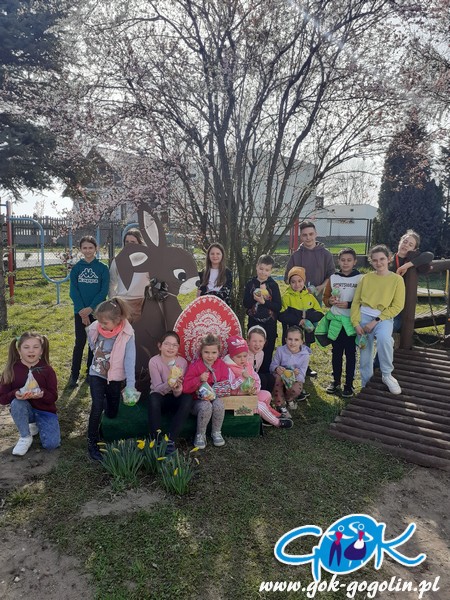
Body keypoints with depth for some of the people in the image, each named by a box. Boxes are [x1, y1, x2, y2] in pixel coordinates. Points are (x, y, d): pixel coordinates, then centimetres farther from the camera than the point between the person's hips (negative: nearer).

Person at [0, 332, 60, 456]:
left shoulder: (47, 370, -11)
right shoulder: (11, 370, -11)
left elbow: (53, 397, -11)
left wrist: (42, 394, -34)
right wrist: (15, 394, -31)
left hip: (45, 411, 0)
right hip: (24, 410, 1)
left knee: (51, 444, -19)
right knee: (16, 402, -35)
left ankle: (36, 424, 14)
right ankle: (25, 437, -12)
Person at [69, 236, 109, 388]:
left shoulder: (103, 268, -1)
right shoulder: (76, 268, 3)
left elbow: (104, 291, -7)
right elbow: (73, 291, -2)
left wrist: (90, 308, -16)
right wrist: (82, 310, -13)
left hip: (97, 311, 0)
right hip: (80, 311, 1)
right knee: (79, 343, 1)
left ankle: (91, 373, 19)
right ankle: (74, 375, 10)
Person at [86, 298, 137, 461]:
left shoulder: (127, 335, -24)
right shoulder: (94, 329, -15)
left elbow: (130, 361, -24)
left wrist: (130, 386, -27)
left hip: (116, 378, 0)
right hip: (96, 375, 0)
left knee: (112, 413, 12)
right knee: (97, 407, -17)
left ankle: (106, 400, 46)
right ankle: (92, 443, -1)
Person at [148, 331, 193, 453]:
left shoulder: (182, 362, -10)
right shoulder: (154, 361, -14)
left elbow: (178, 393, -13)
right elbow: (157, 388, -19)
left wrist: (177, 388, -37)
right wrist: (169, 385, -40)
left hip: (175, 399, 2)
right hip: (161, 397, -1)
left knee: (188, 398, -31)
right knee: (153, 398, -35)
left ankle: (170, 439, -25)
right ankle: (156, 439, -25)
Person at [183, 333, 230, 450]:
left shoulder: (222, 365, 1)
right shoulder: (195, 365, -8)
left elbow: (226, 386, 0)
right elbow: (185, 387, -14)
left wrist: (213, 392, -18)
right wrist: (199, 379, -28)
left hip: (215, 397, 2)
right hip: (198, 400, -2)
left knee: (219, 405, -32)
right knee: (206, 406, -35)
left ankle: (216, 433, -5)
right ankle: (200, 435, -9)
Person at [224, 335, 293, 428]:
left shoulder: (248, 365, 7)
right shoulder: (229, 368, -19)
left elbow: (256, 379, 9)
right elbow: (230, 387, -25)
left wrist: (256, 388, -12)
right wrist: (242, 377, -30)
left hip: (250, 393, 8)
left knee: (267, 394, 1)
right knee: (261, 405, -16)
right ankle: (277, 422, 0)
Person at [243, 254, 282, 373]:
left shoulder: (273, 285, -3)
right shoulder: (250, 284, 1)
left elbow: (278, 306, -9)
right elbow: (246, 304, -4)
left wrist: (264, 302, -22)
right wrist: (254, 298, -22)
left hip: (269, 323, -1)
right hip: (254, 322, 1)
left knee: (268, 352, 5)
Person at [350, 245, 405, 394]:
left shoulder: (397, 279, -1)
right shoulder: (365, 278, 6)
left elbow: (397, 306, -6)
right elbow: (356, 301, 4)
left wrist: (375, 321, -13)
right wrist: (356, 323, -9)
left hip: (384, 317, -3)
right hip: (364, 316, 3)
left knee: (384, 338, -33)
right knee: (365, 353, 5)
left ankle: (387, 375, -10)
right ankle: (366, 387, 22)